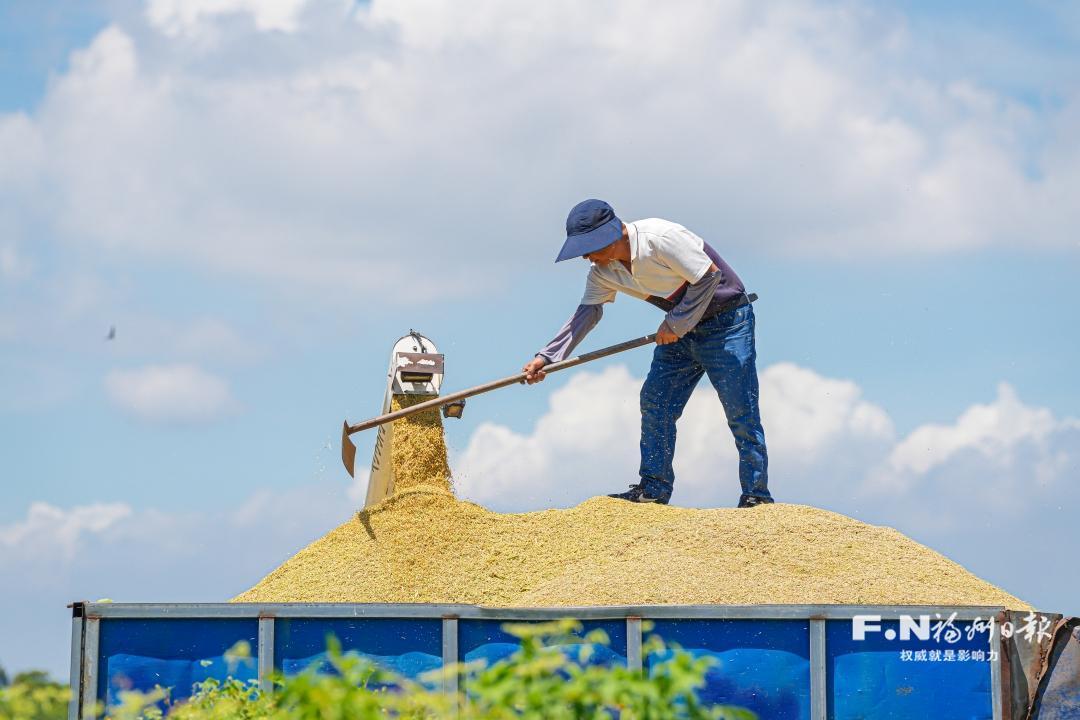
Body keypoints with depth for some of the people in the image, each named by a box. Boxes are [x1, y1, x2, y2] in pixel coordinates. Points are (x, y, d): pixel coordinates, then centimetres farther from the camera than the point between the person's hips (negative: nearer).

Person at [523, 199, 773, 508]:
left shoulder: (661, 238, -28)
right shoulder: (602, 271, -4)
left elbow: (709, 276, -25)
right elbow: (587, 313, 2)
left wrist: (675, 324, -20)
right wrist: (546, 357, -7)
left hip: (726, 321, -8)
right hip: (680, 328, 8)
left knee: (741, 411, -8)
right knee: (654, 401, 2)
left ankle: (756, 496, -2)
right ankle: (654, 488, 9)